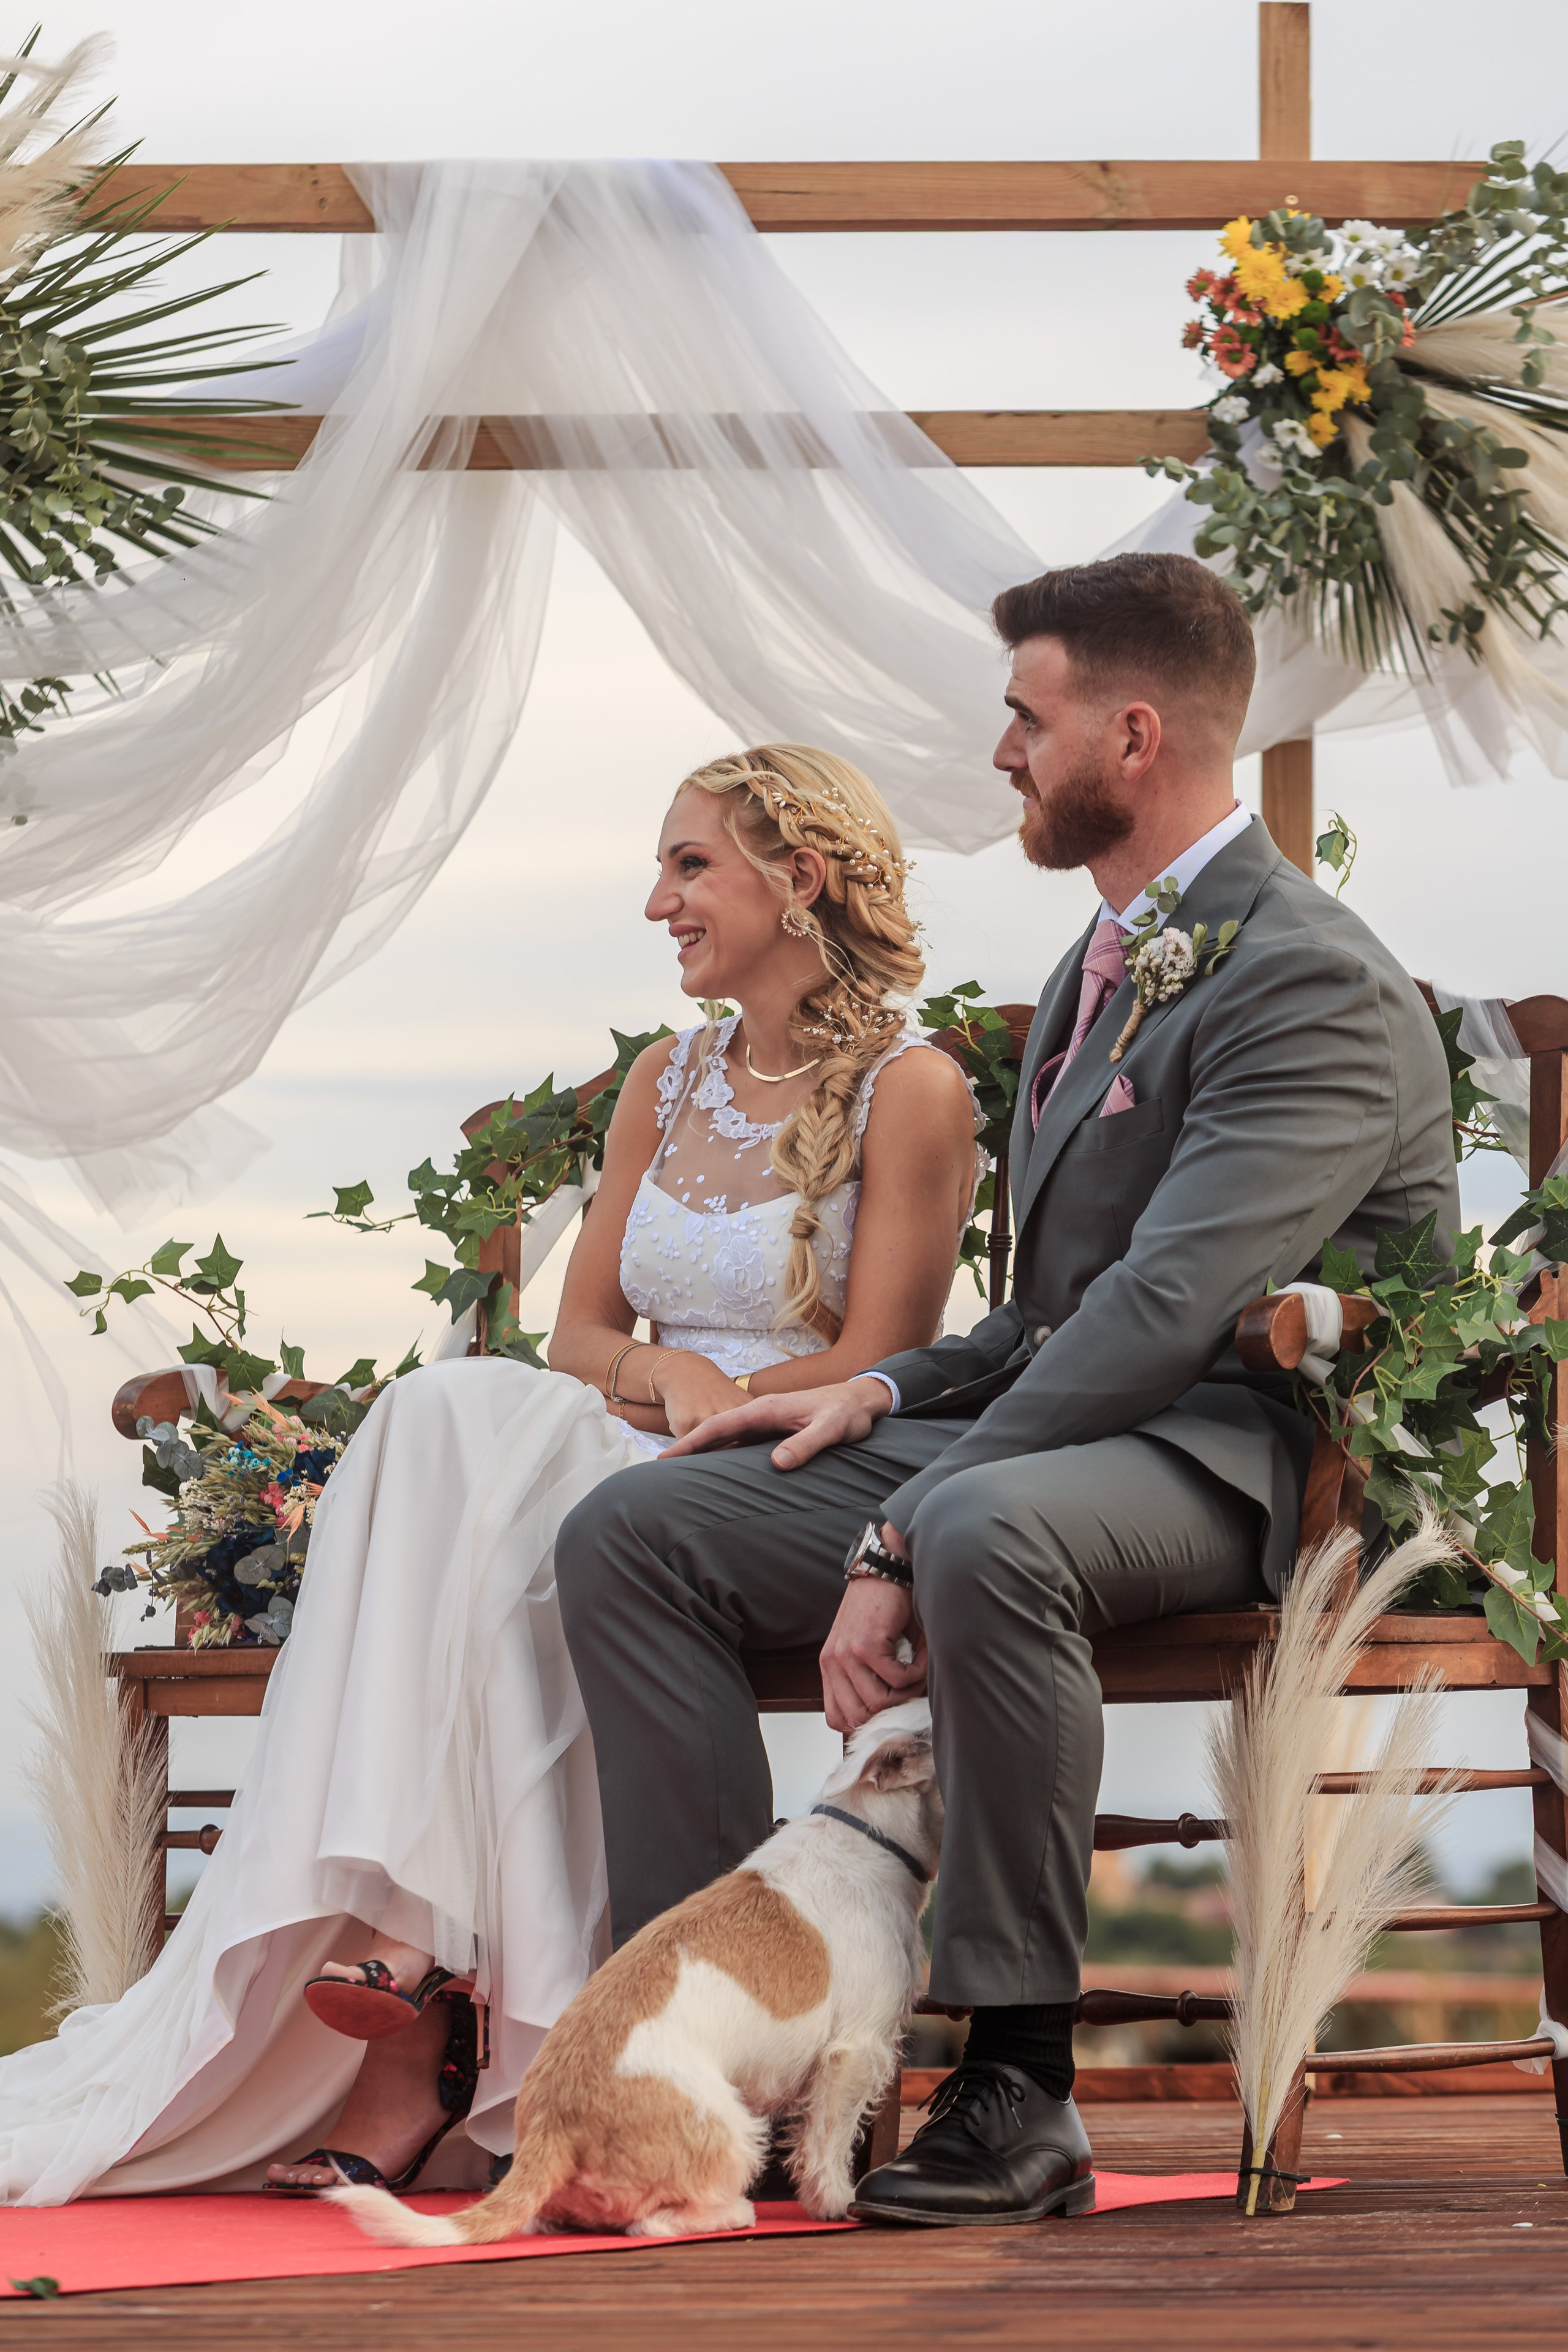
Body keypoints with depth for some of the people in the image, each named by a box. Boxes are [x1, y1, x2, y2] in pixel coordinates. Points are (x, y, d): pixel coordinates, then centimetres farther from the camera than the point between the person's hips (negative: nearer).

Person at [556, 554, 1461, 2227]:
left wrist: (902, 1540, -26)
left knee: (989, 1528, -42)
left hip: (1235, 1463, -10)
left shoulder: (1313, 985, -13)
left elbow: (1164, 1309, -23)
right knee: (632, 1529, -4)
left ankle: (1019, 2080, -32)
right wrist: (888, 1393, 5)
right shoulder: (1101, 969, 20)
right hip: (1072, 1418, 10)